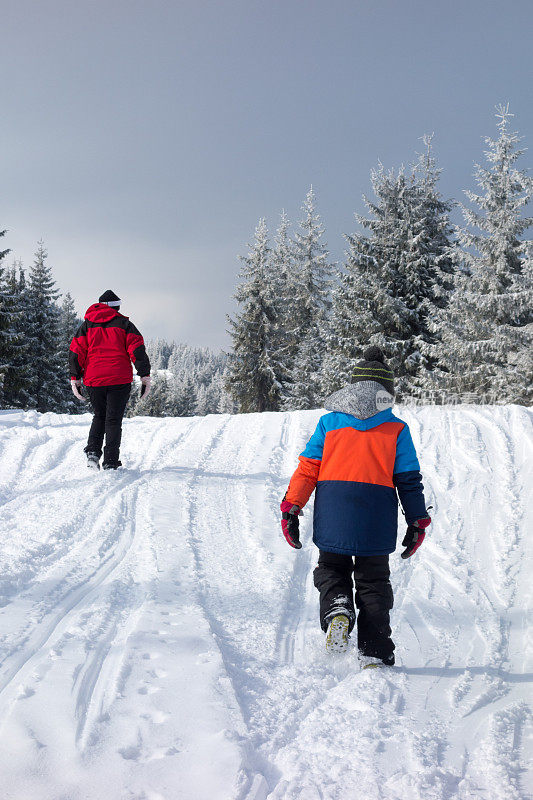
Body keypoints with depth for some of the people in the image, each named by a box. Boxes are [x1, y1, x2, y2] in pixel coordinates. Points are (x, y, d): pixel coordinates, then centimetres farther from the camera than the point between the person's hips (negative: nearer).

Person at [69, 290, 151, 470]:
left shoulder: (87, 325, 12)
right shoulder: (123, 324, 5)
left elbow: (76, 352, 7)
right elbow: (137, 350, -3)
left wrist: (75, 378, 9)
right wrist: (145, 376, -3)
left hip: (94, 380, 3)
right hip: (119, 380, -2)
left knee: (99, 416, 20)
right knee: (113, 420, 2)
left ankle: (93, 452, 1)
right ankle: (111, 462, -3)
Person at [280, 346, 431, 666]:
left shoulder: (329, 422, 9)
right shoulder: (397, 429, 7)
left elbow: (307, 469, 4)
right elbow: (409, 480, 6)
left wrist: (291, 508, 7)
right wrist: (418, 521, 13)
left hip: (332, 516, 0)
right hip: (376, 518, 0)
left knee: (331, 568, 20)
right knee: (373, 582, 12)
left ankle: (337, 610, -11)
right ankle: (375, 653, 9)